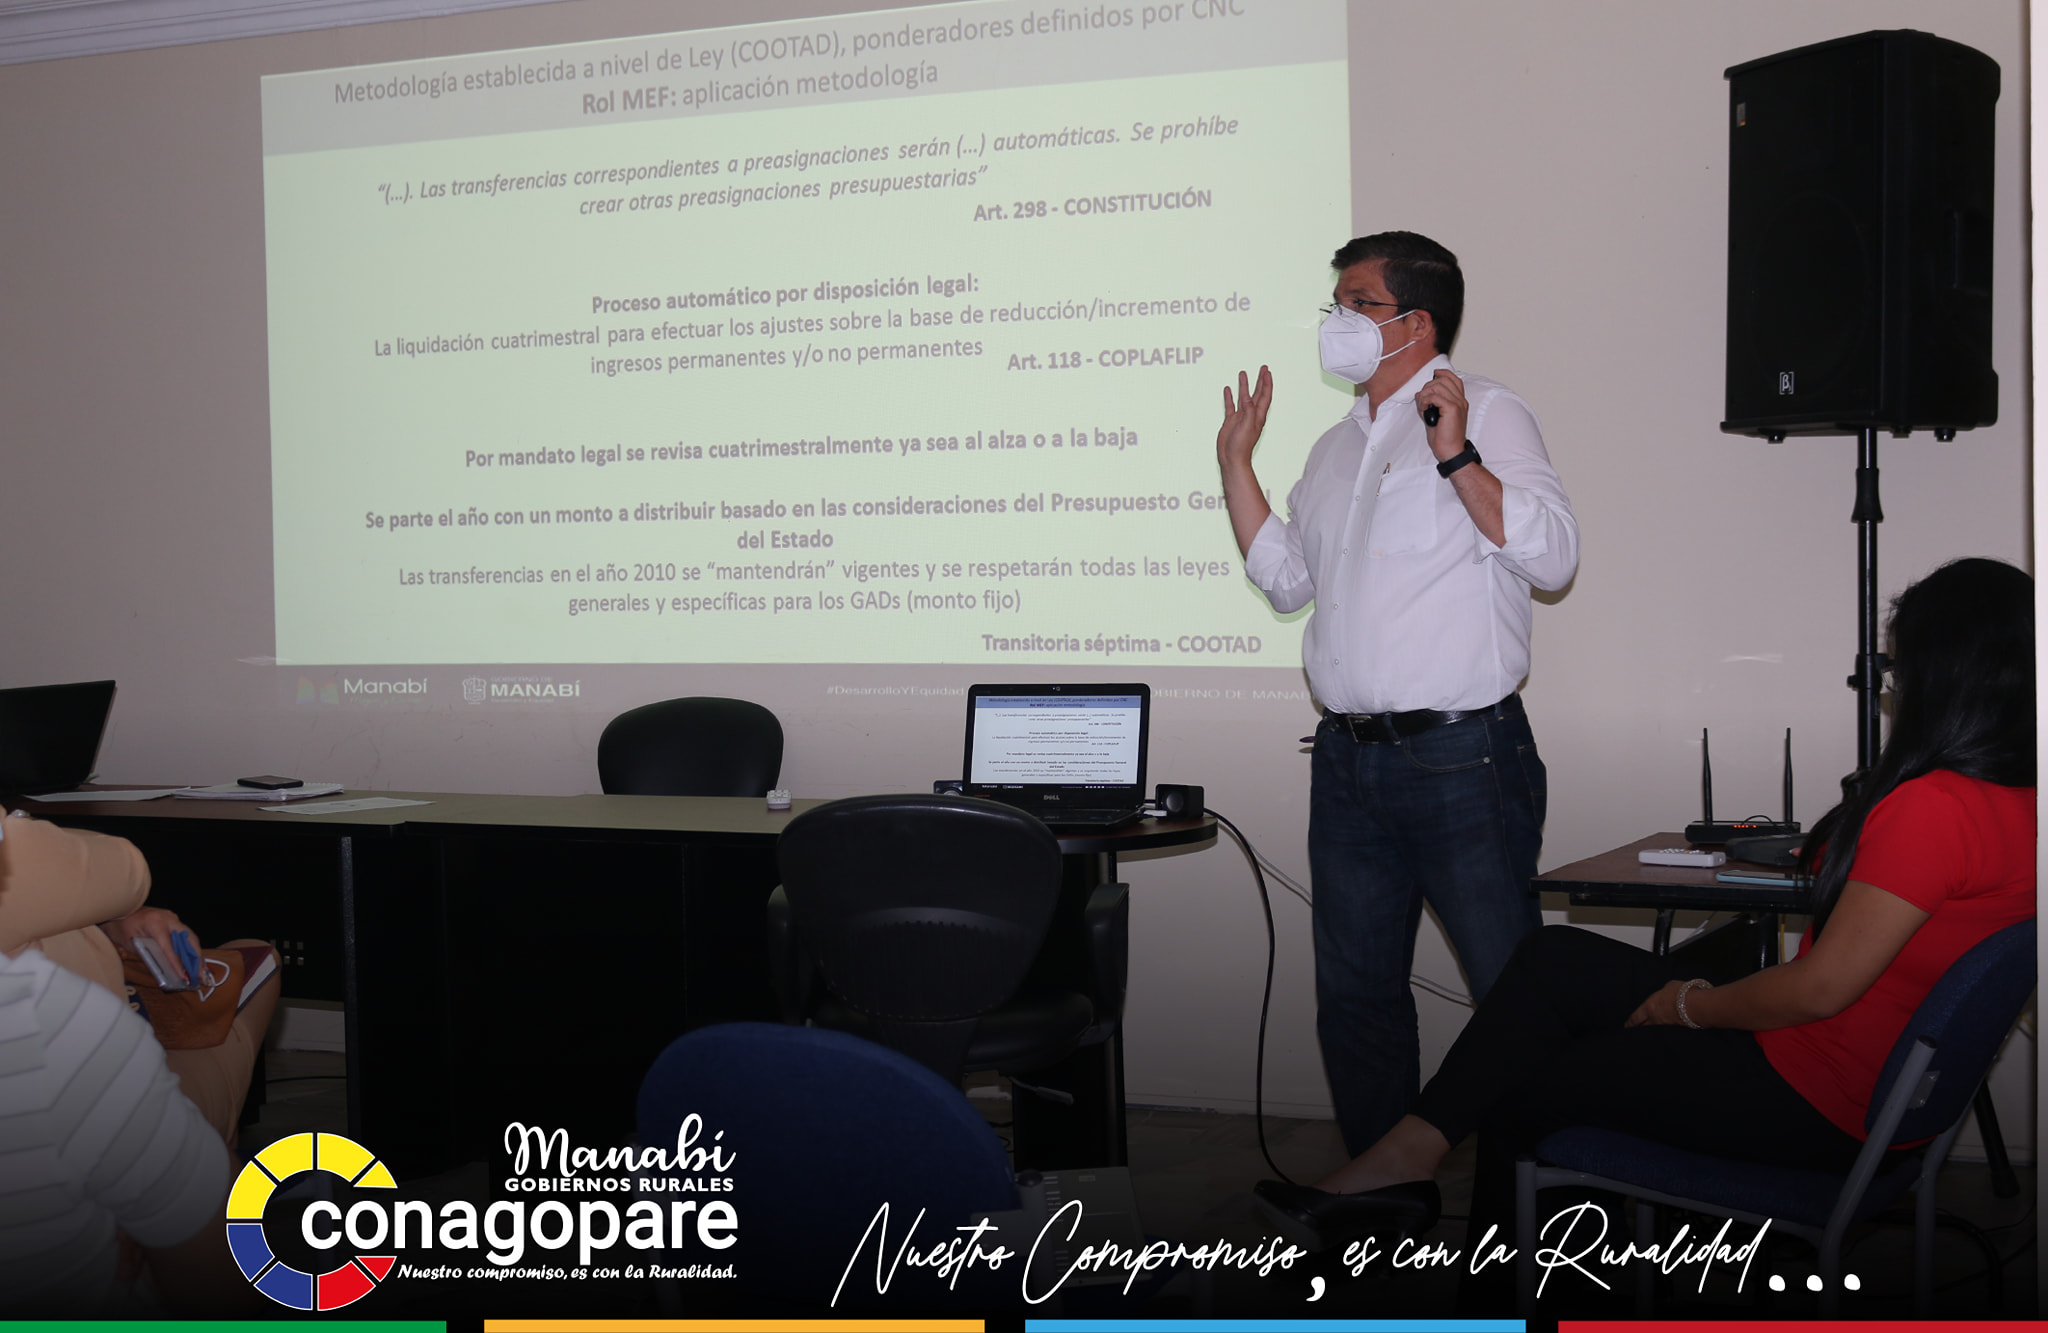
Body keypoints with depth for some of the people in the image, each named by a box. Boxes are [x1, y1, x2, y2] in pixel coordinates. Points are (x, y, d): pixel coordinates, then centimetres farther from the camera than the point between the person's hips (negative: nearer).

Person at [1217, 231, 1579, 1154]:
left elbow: (1553, 556, -13)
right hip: (1349, 758, 7)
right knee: (1355, 992, 13)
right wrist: (1236, 461, 17)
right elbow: (1286, 578, 21)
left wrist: (1456, 457, -20)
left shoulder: (1485, 414, -2)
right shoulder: (1340, 445, 19)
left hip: (1461, 757, -7)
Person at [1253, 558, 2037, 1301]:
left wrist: (1688, 1005, -9)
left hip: (1819, 1101, -9)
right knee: (1555, 960, 5)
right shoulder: (2021, 799, 3)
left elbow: (1822, 988, -23)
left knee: (1519, 1090, 7)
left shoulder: (1937, 807, -26)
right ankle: (1409, 1155, 2)